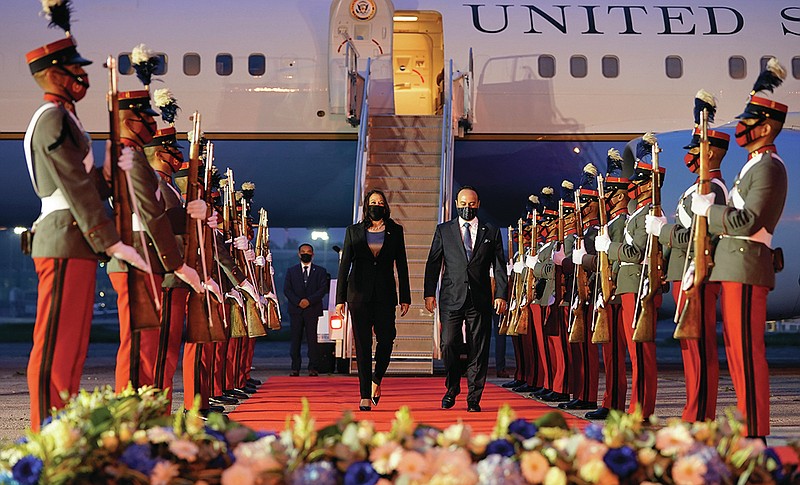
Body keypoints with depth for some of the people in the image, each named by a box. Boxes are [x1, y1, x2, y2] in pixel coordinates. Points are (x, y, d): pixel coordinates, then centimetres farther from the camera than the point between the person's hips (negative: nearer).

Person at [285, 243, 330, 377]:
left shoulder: (320, 271, 10)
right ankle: (295, 368, 4)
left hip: (312, 310, -1)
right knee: (295, 339, 0)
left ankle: (313, 368, 0)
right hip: (295, 309, 1)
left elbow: (323, 289, 0)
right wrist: (298, 301, -11)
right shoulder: (291, 271, 13)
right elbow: (287, 289, 4)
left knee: (312, 339, -3)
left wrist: (309, 300, -13)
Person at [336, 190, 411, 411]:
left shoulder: (395, 231, 7)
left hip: (385, 294, 1)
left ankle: (376, 380, 24)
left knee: (386, 339, -4)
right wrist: (340, 298, -3)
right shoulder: (354, 231, 5)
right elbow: (344, 265, 3)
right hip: (359, 294, 0)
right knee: (363, 344, -1)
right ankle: (365, 396, 3)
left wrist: (405, 297, 2)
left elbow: (401, 266, 7)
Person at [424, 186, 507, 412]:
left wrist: (500, 294, -2)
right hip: (452, 298, 0)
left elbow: (499, 266, 8)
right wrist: (429, 293, -1)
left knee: (478, 350, 1)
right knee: (449, 345, -7)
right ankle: (452, 389, 16)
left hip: (480, 300, 0)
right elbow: (433, 263, 8)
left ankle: (474, 398, 9)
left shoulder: (491, 232, 10)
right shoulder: (443, 230, 10)